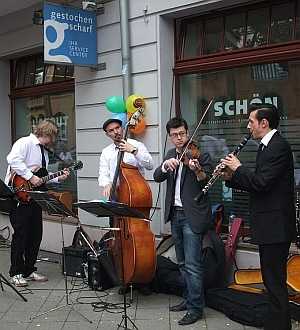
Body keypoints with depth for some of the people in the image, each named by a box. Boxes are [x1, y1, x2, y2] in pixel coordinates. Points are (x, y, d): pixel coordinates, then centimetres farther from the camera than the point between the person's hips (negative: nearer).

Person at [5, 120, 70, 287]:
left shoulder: (44, 152, 19)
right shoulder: (25, 143, -8)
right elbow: (13, 160, -26)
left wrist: (58, 178, 5)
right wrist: (31, 177, -25)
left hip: (34, 196, 9)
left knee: (36, 234, 10)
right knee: (21, 234, -5)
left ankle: (29, 270, 21)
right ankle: (16, 273, 5)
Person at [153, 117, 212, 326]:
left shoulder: (200, 154, -6)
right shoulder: (171, 155, 12)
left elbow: (207, 183, -15)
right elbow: (157, 177, 0)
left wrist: (198, 170, -35)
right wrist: (166, 165, -19)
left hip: (193, 216, -7)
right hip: (175, 215, 7)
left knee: (192, 265, -6)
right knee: (183, 263, 17)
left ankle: (196, 308, 3)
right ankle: (189, 299, 30)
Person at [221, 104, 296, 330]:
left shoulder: (279, 146, -15)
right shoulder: (268, 146, 16)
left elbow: (261, 183, -24)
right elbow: (258, 185, 16)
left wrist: (238, 168, -10)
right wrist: (232, 178, 4)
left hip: (275, 226, -10)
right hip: (270, 226, 10)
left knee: (275, 282, -3)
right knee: (272, 280, 17)